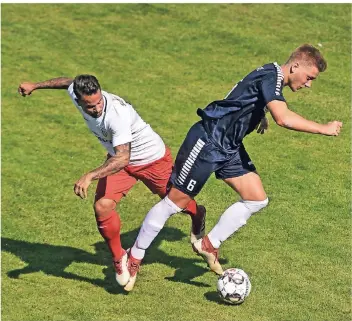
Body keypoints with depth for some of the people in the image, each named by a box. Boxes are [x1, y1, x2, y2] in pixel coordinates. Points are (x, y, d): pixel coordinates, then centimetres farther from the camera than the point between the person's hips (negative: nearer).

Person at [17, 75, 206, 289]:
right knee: (102, 207, -15)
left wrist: (90, 176, -59)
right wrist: (35, 86, 15)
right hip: (118, 158, 5)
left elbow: (122, 158, -49)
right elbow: (68, 82, 3)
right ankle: (119, 258, 8)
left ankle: (197, 215, 56)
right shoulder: (77, 94, -23)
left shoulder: (118, 114, -43)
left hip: (152, 158, -5)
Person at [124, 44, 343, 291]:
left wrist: (259, 117, 14)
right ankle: (134, 257, 10)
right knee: (176, 202, -2)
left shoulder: (272, 79, 9)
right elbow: (284, 118, -36)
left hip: (230, 147, 10)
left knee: (257, 199, 2)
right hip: (207, 141, -10)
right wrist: (324, 129, -30)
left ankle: (209, 245, 12)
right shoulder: (270, 76, -20)